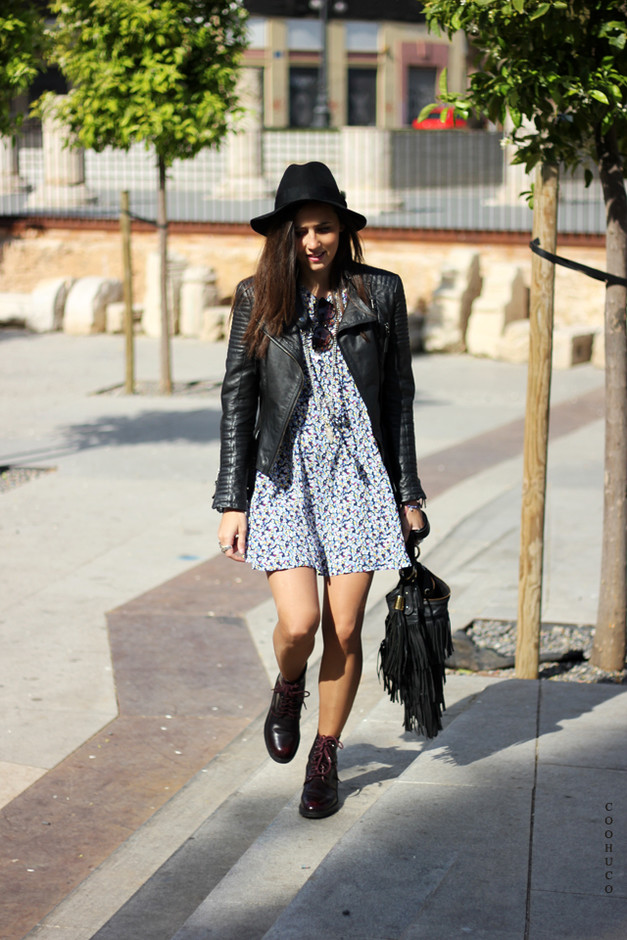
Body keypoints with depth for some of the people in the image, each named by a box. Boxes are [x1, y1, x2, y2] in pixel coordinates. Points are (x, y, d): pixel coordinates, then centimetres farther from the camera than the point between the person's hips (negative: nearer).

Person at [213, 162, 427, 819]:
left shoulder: (379, 292, 2)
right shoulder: (257, 297, 0)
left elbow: (398, 394, 7)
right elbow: (237, 400, 3)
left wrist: (407, 493, 6)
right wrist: (232, 502, -1)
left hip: (358, 474, 1)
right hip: (286, 476, -1)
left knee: (344, 629, 2)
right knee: (298, 622, -13)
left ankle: (325, 759, 21)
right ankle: (288, 687, 24)